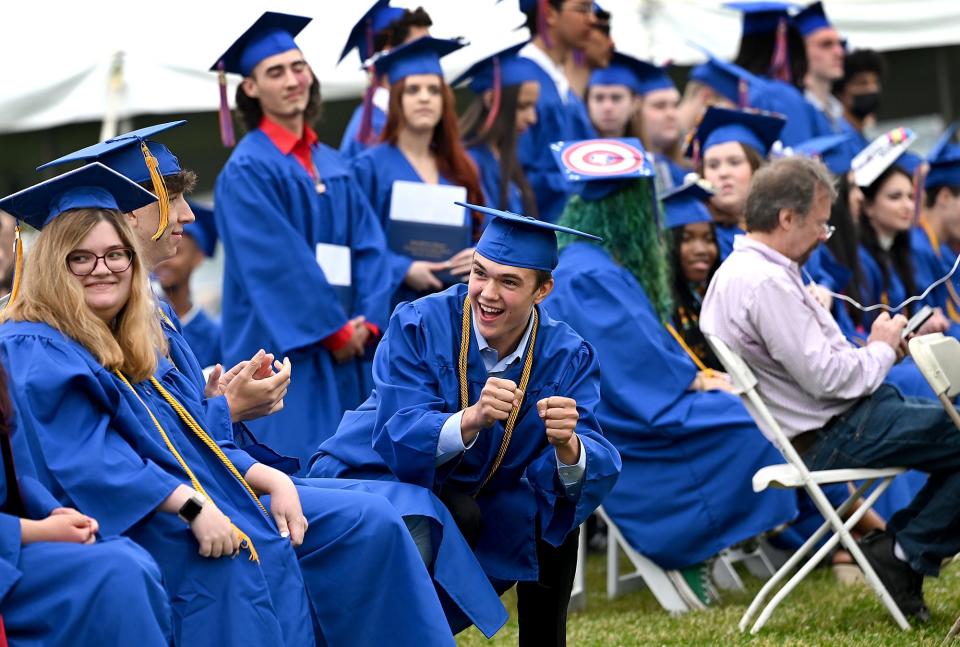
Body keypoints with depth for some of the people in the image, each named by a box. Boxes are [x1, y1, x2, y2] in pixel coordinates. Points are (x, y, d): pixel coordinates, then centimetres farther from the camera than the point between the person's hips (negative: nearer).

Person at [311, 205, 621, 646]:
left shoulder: (566, 356, -12)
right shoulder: (419, 327, -21)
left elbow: (596, 471, -23)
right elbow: (398, 439, -30)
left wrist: (567, 445, -46)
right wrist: (471, 419, -48)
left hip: (472, 496, 4)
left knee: (555, 514, -18)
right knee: (458, 517, -31)